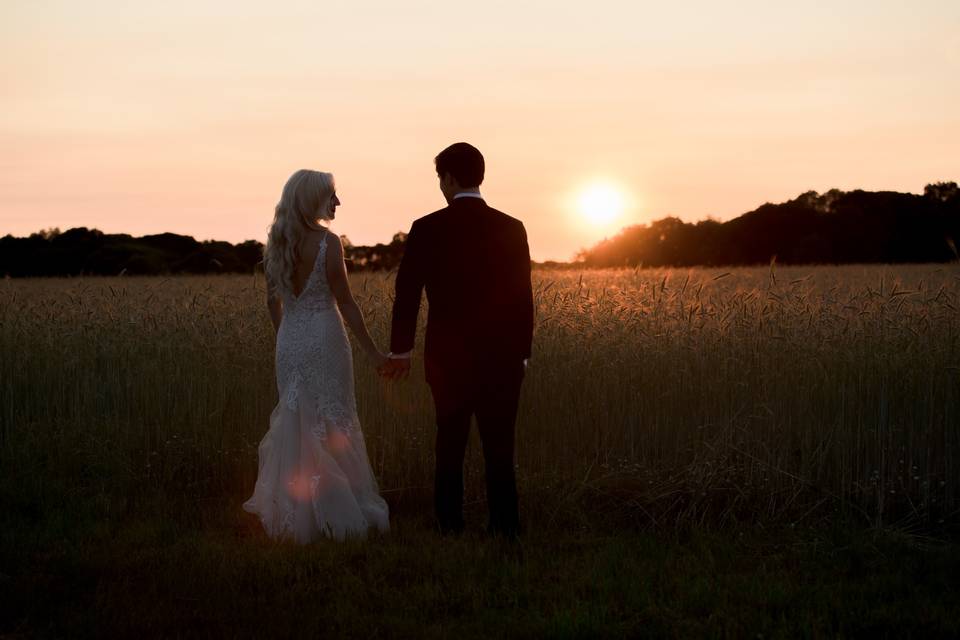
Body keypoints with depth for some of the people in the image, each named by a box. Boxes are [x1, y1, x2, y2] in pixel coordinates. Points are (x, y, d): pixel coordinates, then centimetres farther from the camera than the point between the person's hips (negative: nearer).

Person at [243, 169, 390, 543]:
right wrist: (371, 350, -6)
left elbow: (273, 300, 12)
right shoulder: (327, 243, -13)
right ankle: (332, 511, 6)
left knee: (295, 425, 13)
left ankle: (292, 511, 16)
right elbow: (345, 302, -12)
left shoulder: (277, 243, 5)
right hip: (324, 339, -6)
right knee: (331, 427, 3)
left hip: (290, 340, 6)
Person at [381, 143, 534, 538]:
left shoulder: (427, 230, -6)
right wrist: (522, 353, 12)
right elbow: (523, 297, 1)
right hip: (501, 357, 1)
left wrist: (400, 351, 12)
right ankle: (505, 529, 2)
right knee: (499, 447, 4)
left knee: (450, 446, 11)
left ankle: (449, 528, 13)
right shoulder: (512, 229, -2)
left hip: (448, 357, 0)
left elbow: (407, 294, 0)